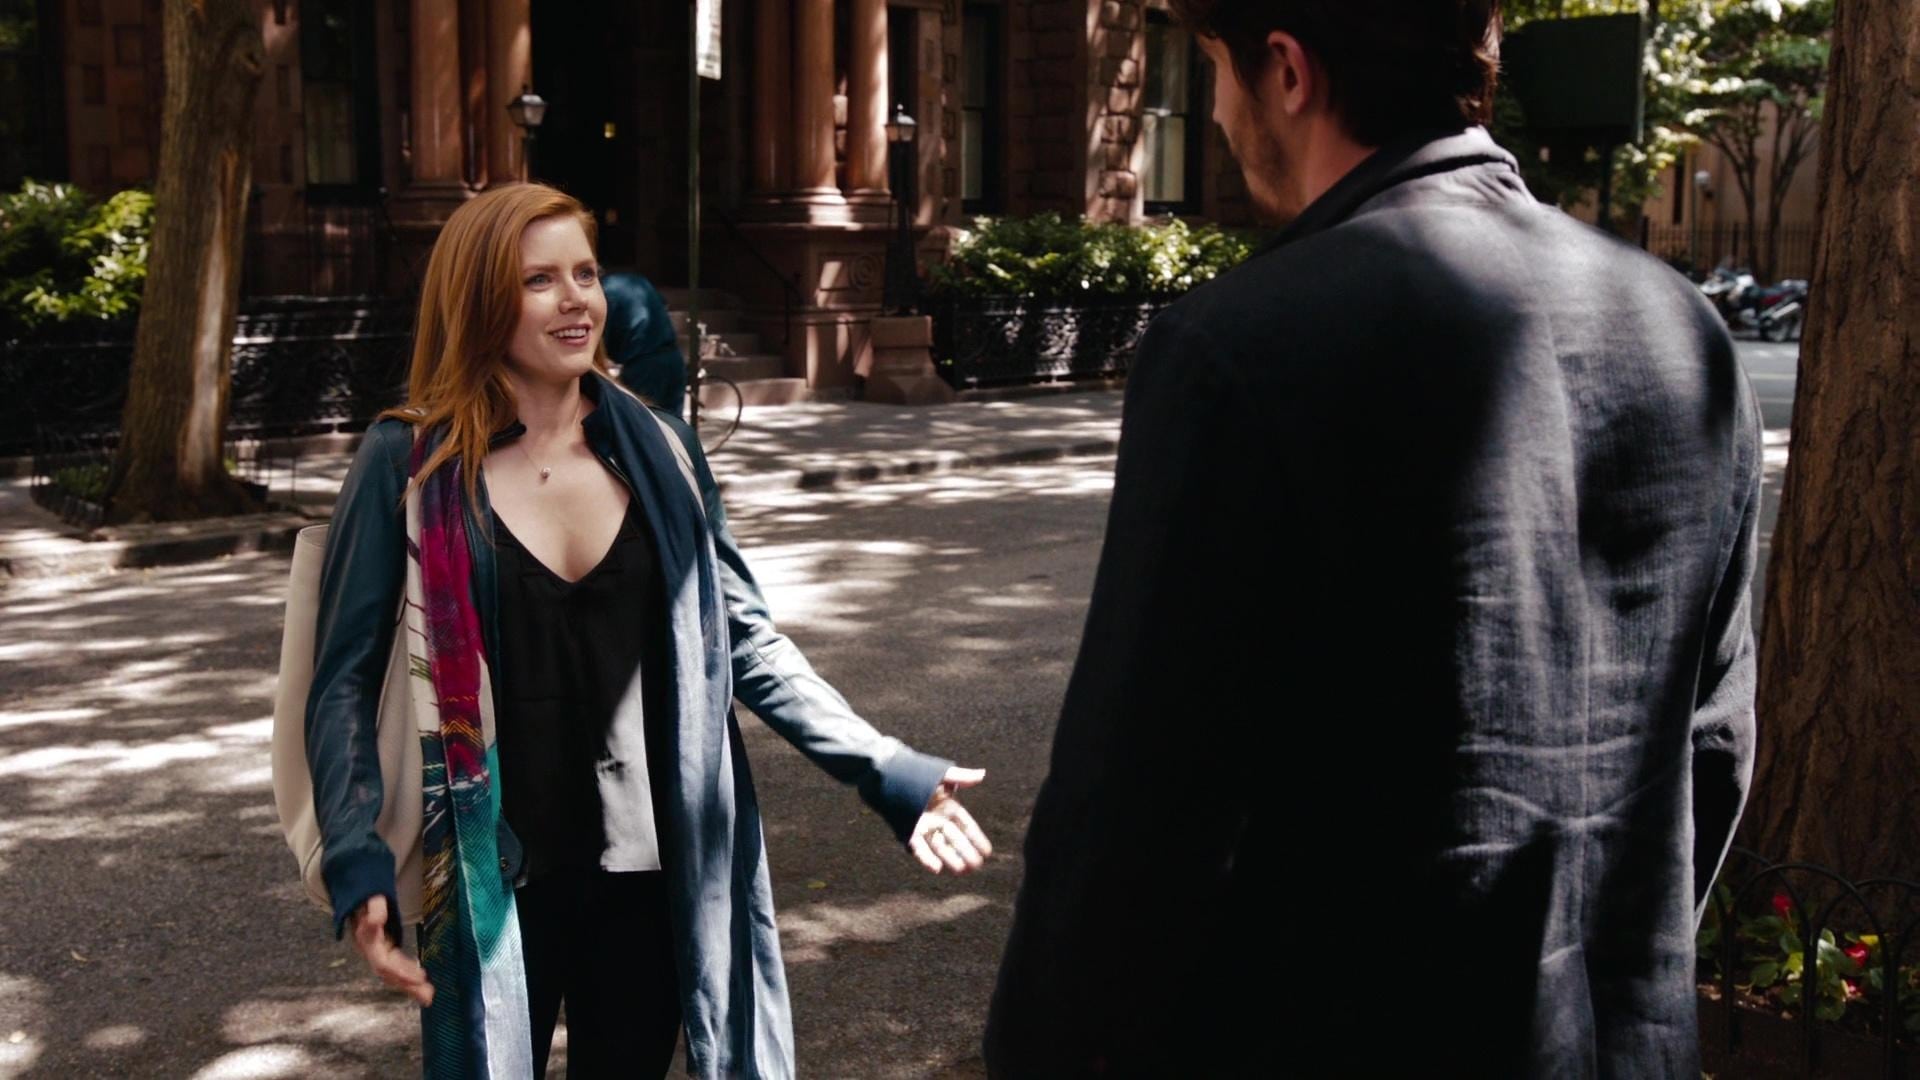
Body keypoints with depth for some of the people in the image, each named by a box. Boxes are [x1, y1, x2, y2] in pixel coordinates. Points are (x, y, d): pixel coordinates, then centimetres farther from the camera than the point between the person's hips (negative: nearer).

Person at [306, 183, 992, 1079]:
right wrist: (357, 863, -17)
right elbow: (346, 678, -4)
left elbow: (742, 638, 4)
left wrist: (888, 772, -4)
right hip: (489, 889, -2)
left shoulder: (656, 450, 1)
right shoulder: (409, 463, -6)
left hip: (647, 876, 3)